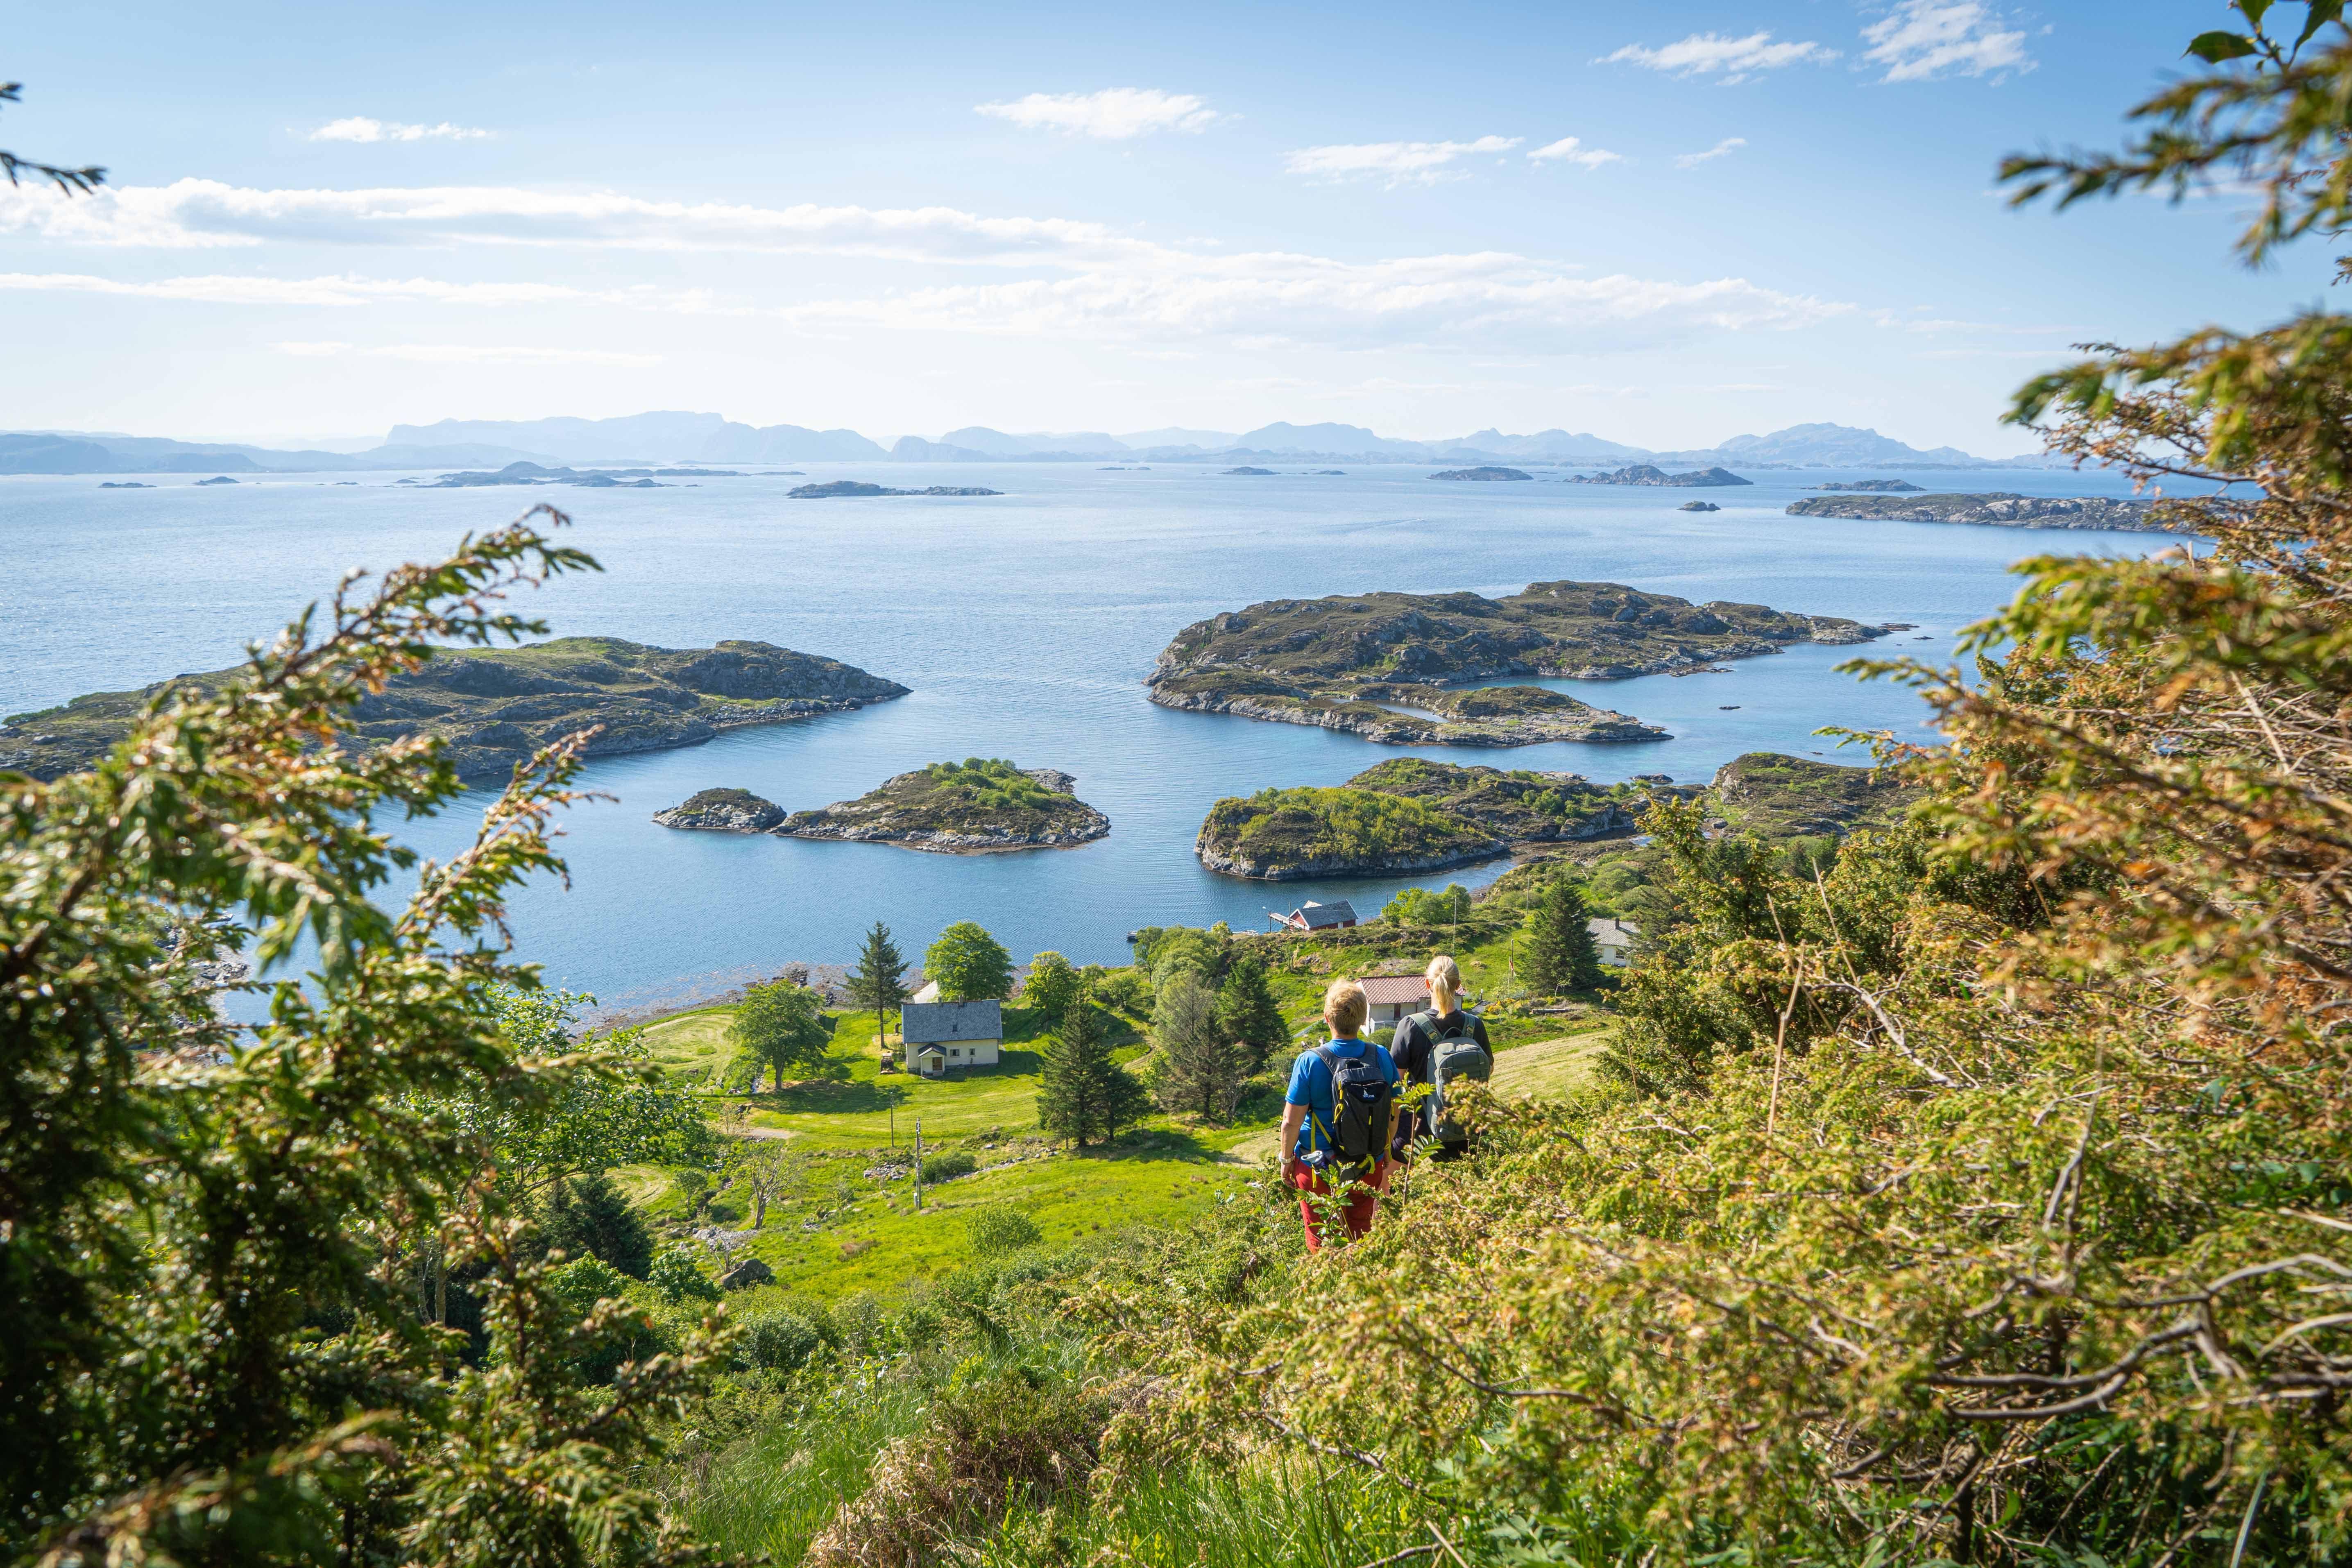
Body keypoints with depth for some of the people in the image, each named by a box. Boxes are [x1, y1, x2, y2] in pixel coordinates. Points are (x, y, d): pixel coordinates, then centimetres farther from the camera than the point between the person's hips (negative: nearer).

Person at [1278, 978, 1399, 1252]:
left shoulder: (1310, 1062, -20)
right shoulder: (1381, 1057, -10)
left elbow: (1291, 1122, -17)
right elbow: (1393, 1115, 1)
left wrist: (1287, 1160, 0)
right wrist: (1384, 1153, 17)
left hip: (1319, 1167, -3)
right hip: (1369, 1168, 3)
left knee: (1321, 1245, 13)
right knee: (1361, 1238, 21)